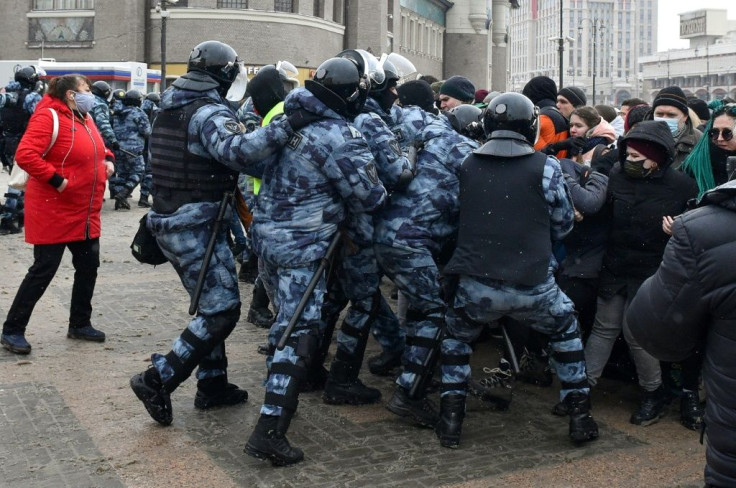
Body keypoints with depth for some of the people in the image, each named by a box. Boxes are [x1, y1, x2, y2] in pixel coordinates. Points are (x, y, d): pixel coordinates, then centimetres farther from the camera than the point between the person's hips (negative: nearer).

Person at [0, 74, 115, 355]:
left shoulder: (84, 118, 11)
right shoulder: (49, 117, -17)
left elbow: (96, 144, 29)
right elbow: (25, 155, -26)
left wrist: (107, 158, 8)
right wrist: (56, 179, -26)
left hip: (85, 212, 9)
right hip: (54, 211, -9)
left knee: (88, 265, 13)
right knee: (44, 270, -4)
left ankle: (80, 324, 28)